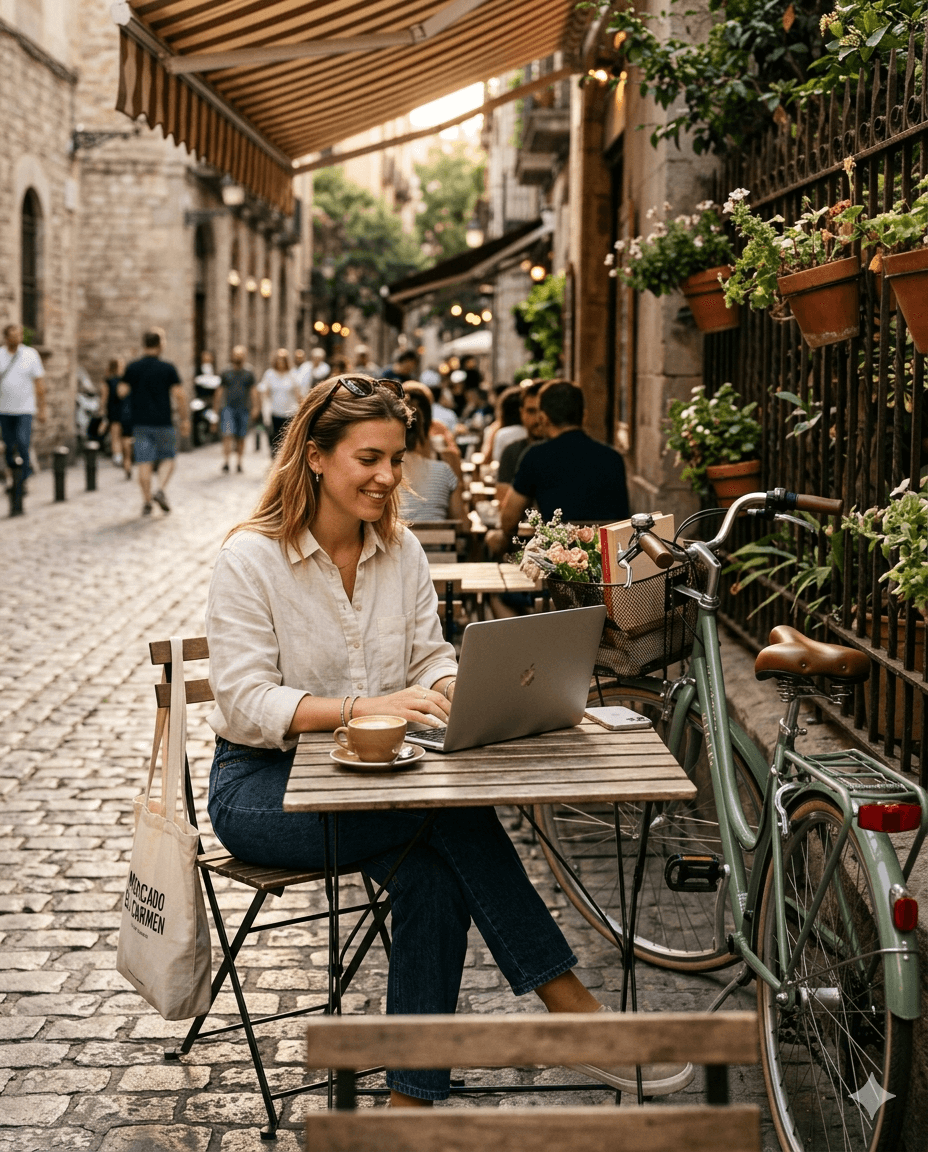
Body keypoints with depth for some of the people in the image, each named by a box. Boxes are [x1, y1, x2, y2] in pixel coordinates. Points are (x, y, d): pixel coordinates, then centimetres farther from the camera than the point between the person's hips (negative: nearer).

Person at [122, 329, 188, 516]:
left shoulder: (132, 368, 2)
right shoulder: (168, 368, -6)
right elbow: (178, 395, -8)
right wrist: (184, 419, -1)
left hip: (140, 423, 2)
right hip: (163, 422, -2)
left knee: (144, 462, 4)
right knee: (167, 458, 13)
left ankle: (146, 502, 4)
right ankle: (160, 490, -8)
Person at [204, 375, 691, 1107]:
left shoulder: (401, 550, 5)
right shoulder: (251, 558, -12)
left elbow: (431, 658, 5)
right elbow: (247, 705, -19)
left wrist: (459, 690, -20)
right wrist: (366, 705, -32)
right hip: (262, 785, -5)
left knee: (435, 870, -28)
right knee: (454, 811, -28)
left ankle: (414, 1100, -17)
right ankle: (571, 1006, -20)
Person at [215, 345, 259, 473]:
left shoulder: (248, 375, 9)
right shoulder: (226, 373, 8)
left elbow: (253, 391, 8)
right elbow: (220, 390, 12)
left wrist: (255, 407, -2)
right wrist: (216, 407, 8)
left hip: (243, 409, 1)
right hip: (228, 408, -1)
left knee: (240, 437, 6)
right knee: (227, 435, -15)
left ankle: (239, 463, 17)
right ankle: (226, 461, -17)